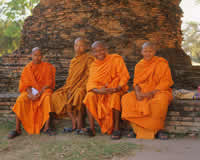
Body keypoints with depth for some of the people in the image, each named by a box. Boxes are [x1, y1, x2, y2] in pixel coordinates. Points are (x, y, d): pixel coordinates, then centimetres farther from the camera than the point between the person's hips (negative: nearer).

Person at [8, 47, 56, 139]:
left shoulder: (47, 67, 2)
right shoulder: (27, 68, 7)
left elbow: (48, 83, -4)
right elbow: (26, 84, -1)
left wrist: (39, 93, -19)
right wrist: (31, 94, -21)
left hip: (43, 90, -1)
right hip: (30, 91, 1)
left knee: (48, 99, -35)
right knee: (20, 100, -29)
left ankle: (46, 127, -31)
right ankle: (18, 129, -26)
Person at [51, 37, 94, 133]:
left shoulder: (89, 59, -2)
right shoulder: (73, 61, 19)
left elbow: (89, 77, -9)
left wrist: (74, 89, -17)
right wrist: (69, 88, 3)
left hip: (83, 87, -7)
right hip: (72, 87, 7)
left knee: (77, 95, -37)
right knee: (57, 96, -15)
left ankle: (79, 125, -24)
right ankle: (74, 124, -17)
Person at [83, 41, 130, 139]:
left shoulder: (116, 59, -2)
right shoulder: (94, 65, 7)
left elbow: (124, 76, -6)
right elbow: (91, 83, -5)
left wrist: (117, 88, -24)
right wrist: (98, 90, -28)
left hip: (115, 90, -3)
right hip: (100, 91, 3)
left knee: (114, 97, -36)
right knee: (90, 96, -26)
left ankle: (116, 128, -29)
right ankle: (92, 128, -29)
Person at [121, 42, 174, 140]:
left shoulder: (162, 63, -3)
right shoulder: (139, 65, 11)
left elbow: (166, 82, -8)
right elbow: (136, 82, 9)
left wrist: (152, 92, -20)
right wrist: (138, 92, -14)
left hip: (159, 91, -4)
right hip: (142, 91, 4)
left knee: (160, 101, -38)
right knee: (126, 99, -20)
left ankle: (157, 129, -18)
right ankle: (137, 128, -13)